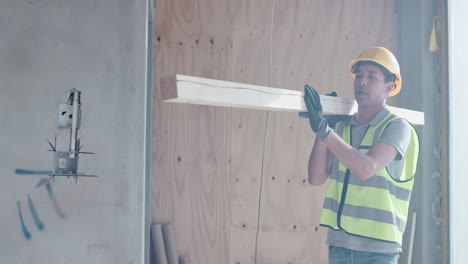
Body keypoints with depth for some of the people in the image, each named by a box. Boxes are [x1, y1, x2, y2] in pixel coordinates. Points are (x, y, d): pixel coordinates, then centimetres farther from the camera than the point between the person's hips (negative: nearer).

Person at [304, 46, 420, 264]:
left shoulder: (397, 127, -6)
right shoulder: (341, 127, 8)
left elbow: (366, 168, -23)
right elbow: (317, 178, -1)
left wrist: (324, 129, -25)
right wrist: (321, 126, -6)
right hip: (339, 243, 5)